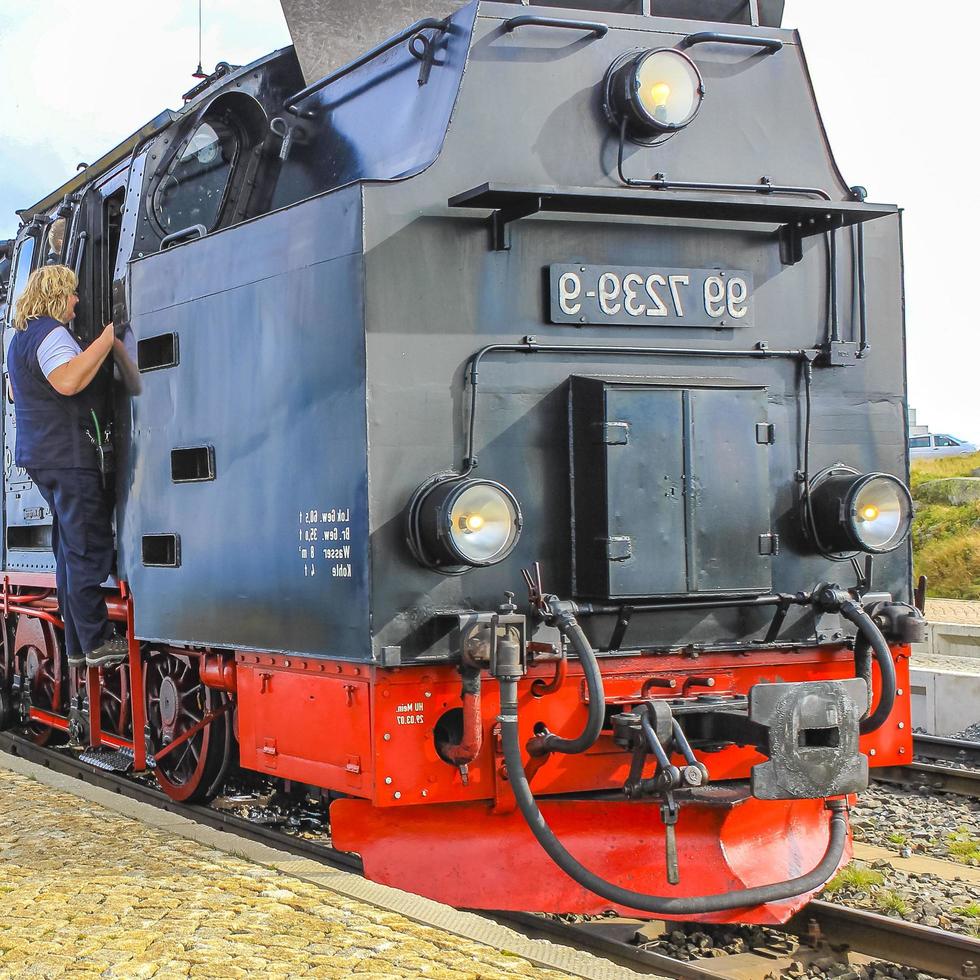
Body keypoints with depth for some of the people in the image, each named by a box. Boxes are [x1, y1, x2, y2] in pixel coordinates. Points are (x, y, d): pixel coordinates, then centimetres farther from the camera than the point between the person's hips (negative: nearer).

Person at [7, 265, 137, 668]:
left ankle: (77, 643, 14)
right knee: (89, 547, -9)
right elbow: (67, 381, -29)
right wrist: (107, 340, -23)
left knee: (71, 550, 12)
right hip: (68, 455, -11)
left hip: (39, 454, 11)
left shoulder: (21, 337, 21)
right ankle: (96, 642, -9)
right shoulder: (49, 333, -13)